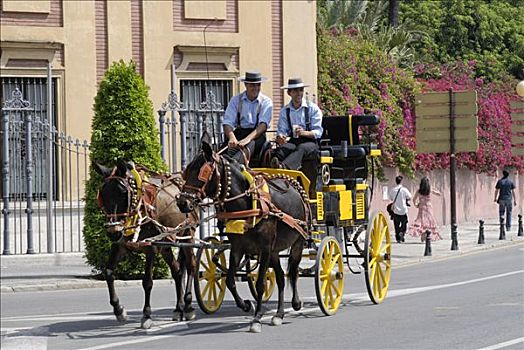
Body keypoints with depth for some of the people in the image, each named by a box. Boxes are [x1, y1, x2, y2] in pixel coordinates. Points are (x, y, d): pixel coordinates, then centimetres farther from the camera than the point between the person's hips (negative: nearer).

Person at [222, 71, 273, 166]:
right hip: (239, 133, 4)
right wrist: (232, 138, -24)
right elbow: (227, 122, -1)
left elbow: (263, 125, -10)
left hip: (257, 135, -4)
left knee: (251, 144, -39)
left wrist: (248, 139, -28)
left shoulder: (266, 102, 5)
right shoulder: (236, 100, 10)